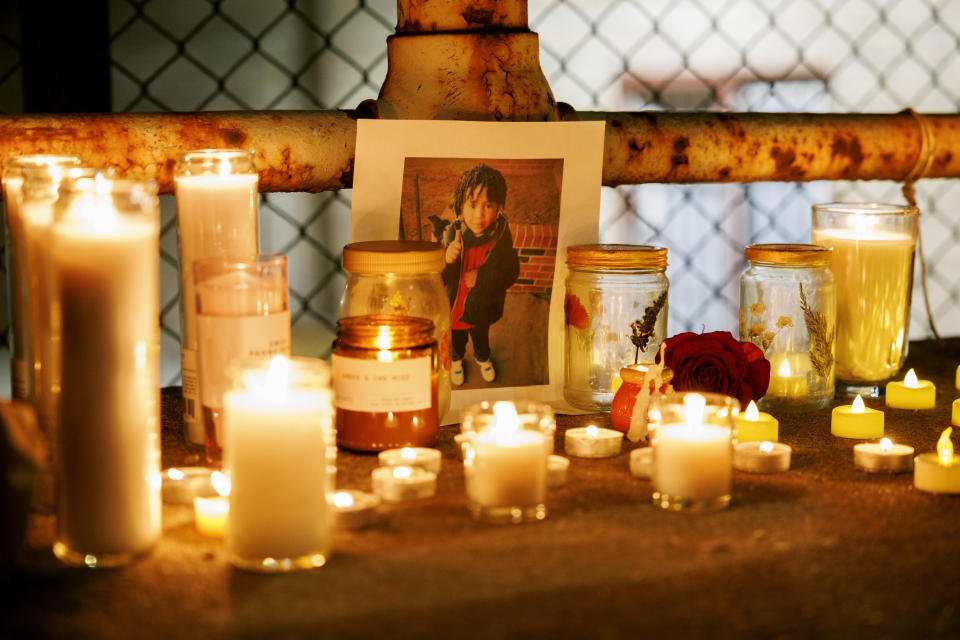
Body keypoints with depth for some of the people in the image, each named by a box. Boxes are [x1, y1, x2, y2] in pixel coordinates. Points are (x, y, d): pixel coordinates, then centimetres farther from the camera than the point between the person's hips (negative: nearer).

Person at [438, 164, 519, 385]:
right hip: (454, 307, -1)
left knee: (481, 336, 31)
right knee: (456, 339, 28)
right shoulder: (451, 235, -26)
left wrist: (482, 277, -31)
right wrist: (447, 261, -44)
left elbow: (511, 273, -18)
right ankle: (456, 359, 61)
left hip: (483, 308, 1)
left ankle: (482, 357, 64)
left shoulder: (501, 237, -24)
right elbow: (439, 279, -22)